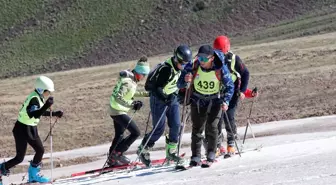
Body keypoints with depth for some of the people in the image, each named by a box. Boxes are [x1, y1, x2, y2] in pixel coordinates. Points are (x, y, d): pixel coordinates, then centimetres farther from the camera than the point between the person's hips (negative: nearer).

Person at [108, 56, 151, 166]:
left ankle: (112, 159, 33)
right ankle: (115, 154, -6)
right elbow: (118, 98, -33)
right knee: (135, 133, -10)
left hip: (116, 110, 10)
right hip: (118, 111, -10)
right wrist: (132, 104, -39)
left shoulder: (132, 79, 4)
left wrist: (145, 94, 20)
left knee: (119, 135, 22)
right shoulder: (128, 82, -25)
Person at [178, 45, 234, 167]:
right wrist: (185, 80, -39)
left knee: (211, 127, -12)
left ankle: (211, 156, -1)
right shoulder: (193, 66, -20)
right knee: (197, 129, 0)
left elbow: (230, 87, -11)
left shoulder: (220, 69, -23)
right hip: (197, 101, 2)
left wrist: (225, 101, -26)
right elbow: (180, 84, -15)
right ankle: (195, 158, 7)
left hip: (215, 101, -2)